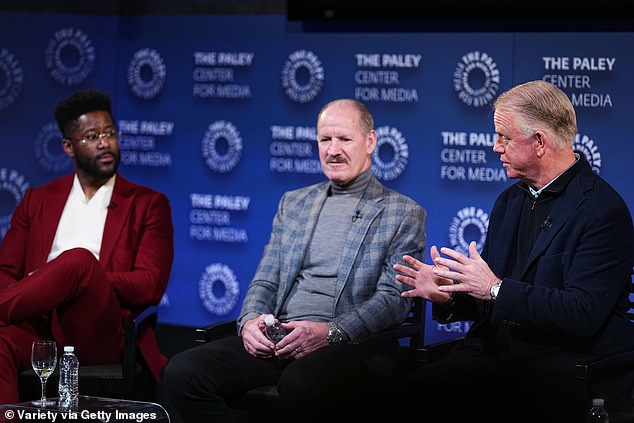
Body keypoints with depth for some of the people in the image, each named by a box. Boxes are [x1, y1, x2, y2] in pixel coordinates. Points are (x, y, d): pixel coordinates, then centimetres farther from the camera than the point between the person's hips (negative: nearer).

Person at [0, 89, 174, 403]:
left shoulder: (148, 205, 15)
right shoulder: (38, 200, 24)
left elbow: (150, 285, 3)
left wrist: (79, 275, -12)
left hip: (103, 338, -2)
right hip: (39, 330, 2)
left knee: (79, 260, -33)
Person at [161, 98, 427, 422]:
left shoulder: (405, 214, 7)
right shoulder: (293, 204, 23)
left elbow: (394, 299, -3)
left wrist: (329, 332, -18)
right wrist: (249, 321, -4)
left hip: (349, 345, -5)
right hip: (276, 340, 5)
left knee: (300, 385, -41)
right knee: (182, 372, -21)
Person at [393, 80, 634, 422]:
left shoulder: (603, 210, -8)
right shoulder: (509, 201, 19)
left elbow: (583, 314, -18)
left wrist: (496, 288, -16)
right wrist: (447, 294, 0)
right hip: (495, 353, 6)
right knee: (413, 390, -21)